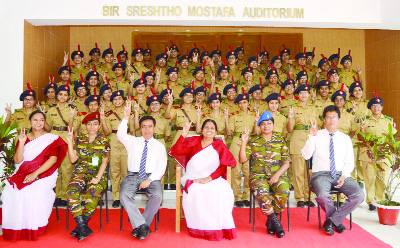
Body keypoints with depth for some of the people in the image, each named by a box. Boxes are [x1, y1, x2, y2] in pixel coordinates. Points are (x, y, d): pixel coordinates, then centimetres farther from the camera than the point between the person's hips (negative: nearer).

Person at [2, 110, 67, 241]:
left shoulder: (51, 138, 4)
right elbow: (17, 160, 4)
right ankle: (16, 227, -6)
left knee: (34, 193, -31)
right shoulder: (24, 138, 13)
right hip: (22, 173, 3)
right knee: (10, 191, -24)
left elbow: (53, 159, -8)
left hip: (44, 173, -3)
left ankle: (35, 228, -9)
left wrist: (35, 173, -17)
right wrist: (21, 143, -10)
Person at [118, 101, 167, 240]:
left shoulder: (159, 146, 13)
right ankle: (143, 226, -22)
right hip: (132, 176, 1)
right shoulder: (133, 142, 16)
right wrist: (126, 117, -17)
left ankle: (138, 226, -14)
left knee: (157, 195, -31)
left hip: (151, 177, -1)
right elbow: (121, 135, -5)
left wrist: (150, 179, -13)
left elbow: (161, 167, 3)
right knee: (124, 195, -29)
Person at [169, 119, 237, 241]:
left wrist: (209, 178, -13)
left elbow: (224, 166, -1)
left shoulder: (219, 146, 11)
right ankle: (199, 228, -17)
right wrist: (184, 134, -11)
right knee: (195, 191, -33)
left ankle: (217, 227, -17)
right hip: (192, 179, 0)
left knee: (221, 190, -31)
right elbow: (177, 151, -3)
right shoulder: (193, 142, 11)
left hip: (213, 179, 0)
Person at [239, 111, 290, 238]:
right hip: (258, 175, -1)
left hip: (278, 175, 1)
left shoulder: (280, 141, 11)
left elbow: (286, 163, 5)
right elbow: (242, 160, 4)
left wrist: (277, 175, -11)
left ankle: (270, 221, -6)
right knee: (261, 192, -34)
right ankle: (275, 221, -11)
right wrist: (244, 142, -6)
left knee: (284, 192, -31)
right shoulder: (253, 141, 9)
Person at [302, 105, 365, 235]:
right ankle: (337, 220, 0)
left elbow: (349, 162, 12)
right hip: (321, 175, -3)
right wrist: (312, 136, -17)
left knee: (359, 195, -24)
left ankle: (332, 220, -6)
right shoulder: (317, 136, 6)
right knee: (323, 195, -33)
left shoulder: (346, 138, 14)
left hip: (341, 175, 3)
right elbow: (306, 156, -7)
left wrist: (344, 176, -7)